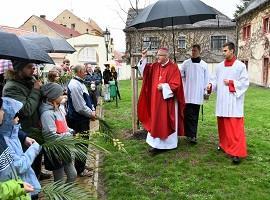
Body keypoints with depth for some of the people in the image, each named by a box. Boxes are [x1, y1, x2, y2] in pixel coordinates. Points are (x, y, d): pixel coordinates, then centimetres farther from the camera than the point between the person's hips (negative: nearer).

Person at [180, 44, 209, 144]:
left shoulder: (204, 65, 6)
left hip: (198, 94, 1)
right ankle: (191, 135, -3)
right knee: (188, 114, -7)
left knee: (195, 115, 5)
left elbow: (206, 79, 9)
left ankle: (191, 134, 14)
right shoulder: (186, 63, 5)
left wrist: (205, 90, 4)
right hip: (187, 93, -1)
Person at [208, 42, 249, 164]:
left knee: (235, 127, -8)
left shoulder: (240, 66, -5)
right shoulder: (219, 66, 9)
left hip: (233, 101, -5)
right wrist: (211, 85, -8)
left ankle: (237, 152, -5)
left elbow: (245, 83, -6)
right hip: (222, 100, 5)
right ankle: (225, 144, 32)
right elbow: (215, 79, 11)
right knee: (222, 125, 13)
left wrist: (231, 83, -15)